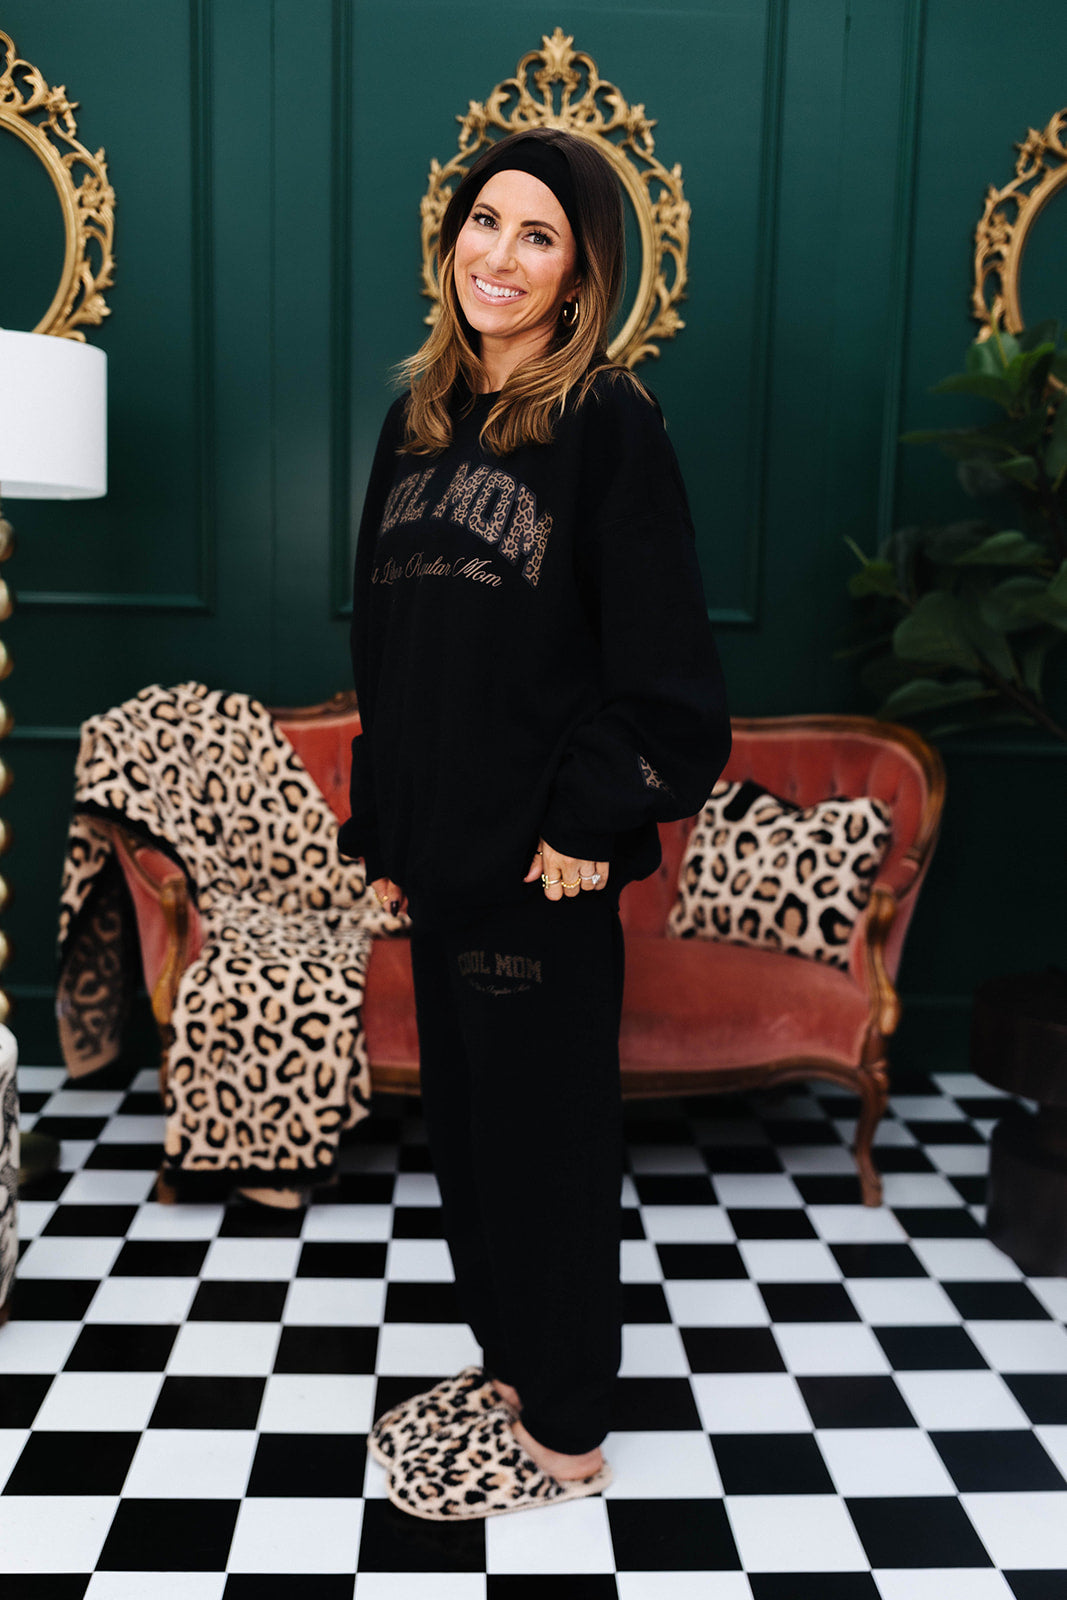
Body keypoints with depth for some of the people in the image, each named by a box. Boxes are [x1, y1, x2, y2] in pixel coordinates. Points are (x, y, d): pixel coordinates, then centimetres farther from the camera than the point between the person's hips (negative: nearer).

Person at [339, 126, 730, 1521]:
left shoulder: (608, 423, -10)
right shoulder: (418, 419, 11)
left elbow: (663, 661, -13)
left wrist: (591, 823, -14)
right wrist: (381, 831, 14)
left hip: (541, 860, -7)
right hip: (437, 844, 7)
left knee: (546, 1131, 5)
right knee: (461, 1120, 17)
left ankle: (564, 1434, 25)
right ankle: (509, 1368, 38)